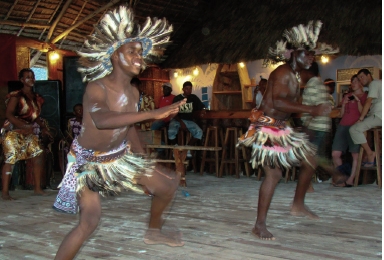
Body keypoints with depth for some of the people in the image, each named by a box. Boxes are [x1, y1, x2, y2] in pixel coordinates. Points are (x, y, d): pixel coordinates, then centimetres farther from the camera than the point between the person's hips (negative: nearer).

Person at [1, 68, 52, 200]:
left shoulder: (36, 97, 10)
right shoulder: (16, 96, -11)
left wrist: (43, 127, 5)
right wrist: (24, 125, -28)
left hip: (28, 134, 7)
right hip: (13, 132, -7)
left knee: (38, 157, 4)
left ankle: (37, 188, 14)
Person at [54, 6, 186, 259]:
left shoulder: (133, 92, -4)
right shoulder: (97, 87, -26)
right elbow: (102, 120, -48)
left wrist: (148, 164, 14)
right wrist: (153, 113, -53)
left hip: (120, 156, 7)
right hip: (87, 160, -7)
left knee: (167, 183, 7)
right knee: (90, 219, -20)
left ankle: (154, 231, 32)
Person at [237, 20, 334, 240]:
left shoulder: (296, 76, 15)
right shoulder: (283, 73, -17)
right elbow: (279, 102, -31)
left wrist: (313, 110, 3)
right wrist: (311, 110, -29)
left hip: (281, 129, 10)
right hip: (267, 128, -10)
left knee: (310, 160, 13)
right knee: (274, 174, -11)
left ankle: (298, 205, 27)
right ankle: (260, 225, -1)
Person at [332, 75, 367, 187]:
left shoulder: (365, 96, 8)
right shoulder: (347, 96, 23)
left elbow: (363, 112, -5)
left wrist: (358, 100, -11)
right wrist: (344, 104, 4)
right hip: (343, 126, 5)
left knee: (356, 154, -11)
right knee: (335, 154, -4)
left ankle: (350, 180, -6)